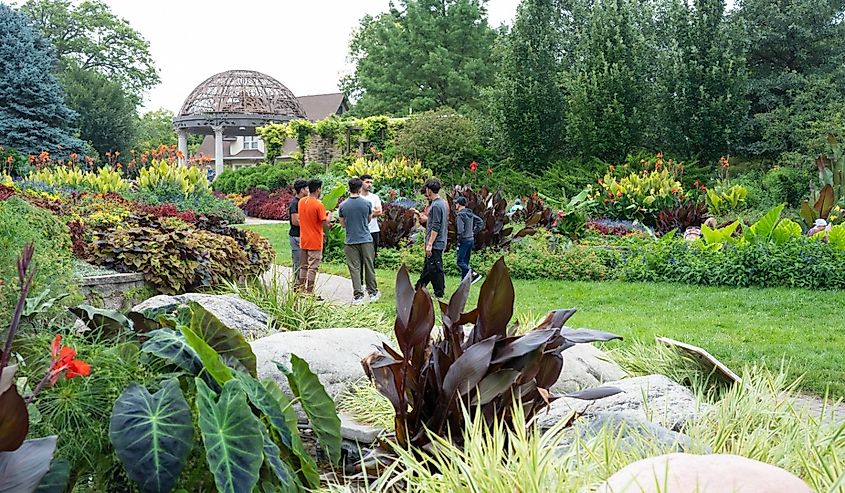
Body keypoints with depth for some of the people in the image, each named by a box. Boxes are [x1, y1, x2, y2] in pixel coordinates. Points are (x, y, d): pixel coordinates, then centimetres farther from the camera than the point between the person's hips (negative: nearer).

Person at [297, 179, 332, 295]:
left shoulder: (301, 201, 4)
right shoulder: (319, 205, -17)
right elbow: (326, 225, -17)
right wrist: (329, 216, 4)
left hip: (303, 240, 7)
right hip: (315, 242, -6)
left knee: (303, 266, 14)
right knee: (313, 268, 0)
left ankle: (302, 290, 18)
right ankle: (309, 292, 1)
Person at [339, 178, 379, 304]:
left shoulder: (343, 205, -4)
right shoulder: (367, 203, -5)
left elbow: (343, 224, 6)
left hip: (351, 241, 0)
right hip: (366, 239, 0)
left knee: (355, 269, 3)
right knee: (369, 267, 10)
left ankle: (358, 295, 1)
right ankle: (373, 293, 19)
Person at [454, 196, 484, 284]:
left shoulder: (460, 215, -15)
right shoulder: (470, 213, 11)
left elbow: (461, 230, -22)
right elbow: (480, 222, 17)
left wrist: (459, 241, -11)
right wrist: (474, 232, 15)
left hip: (464, 240, -9)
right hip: (471, 240, 9)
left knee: (460, 261, -4)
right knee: (465, 262, 12)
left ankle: (474, 274, -17)